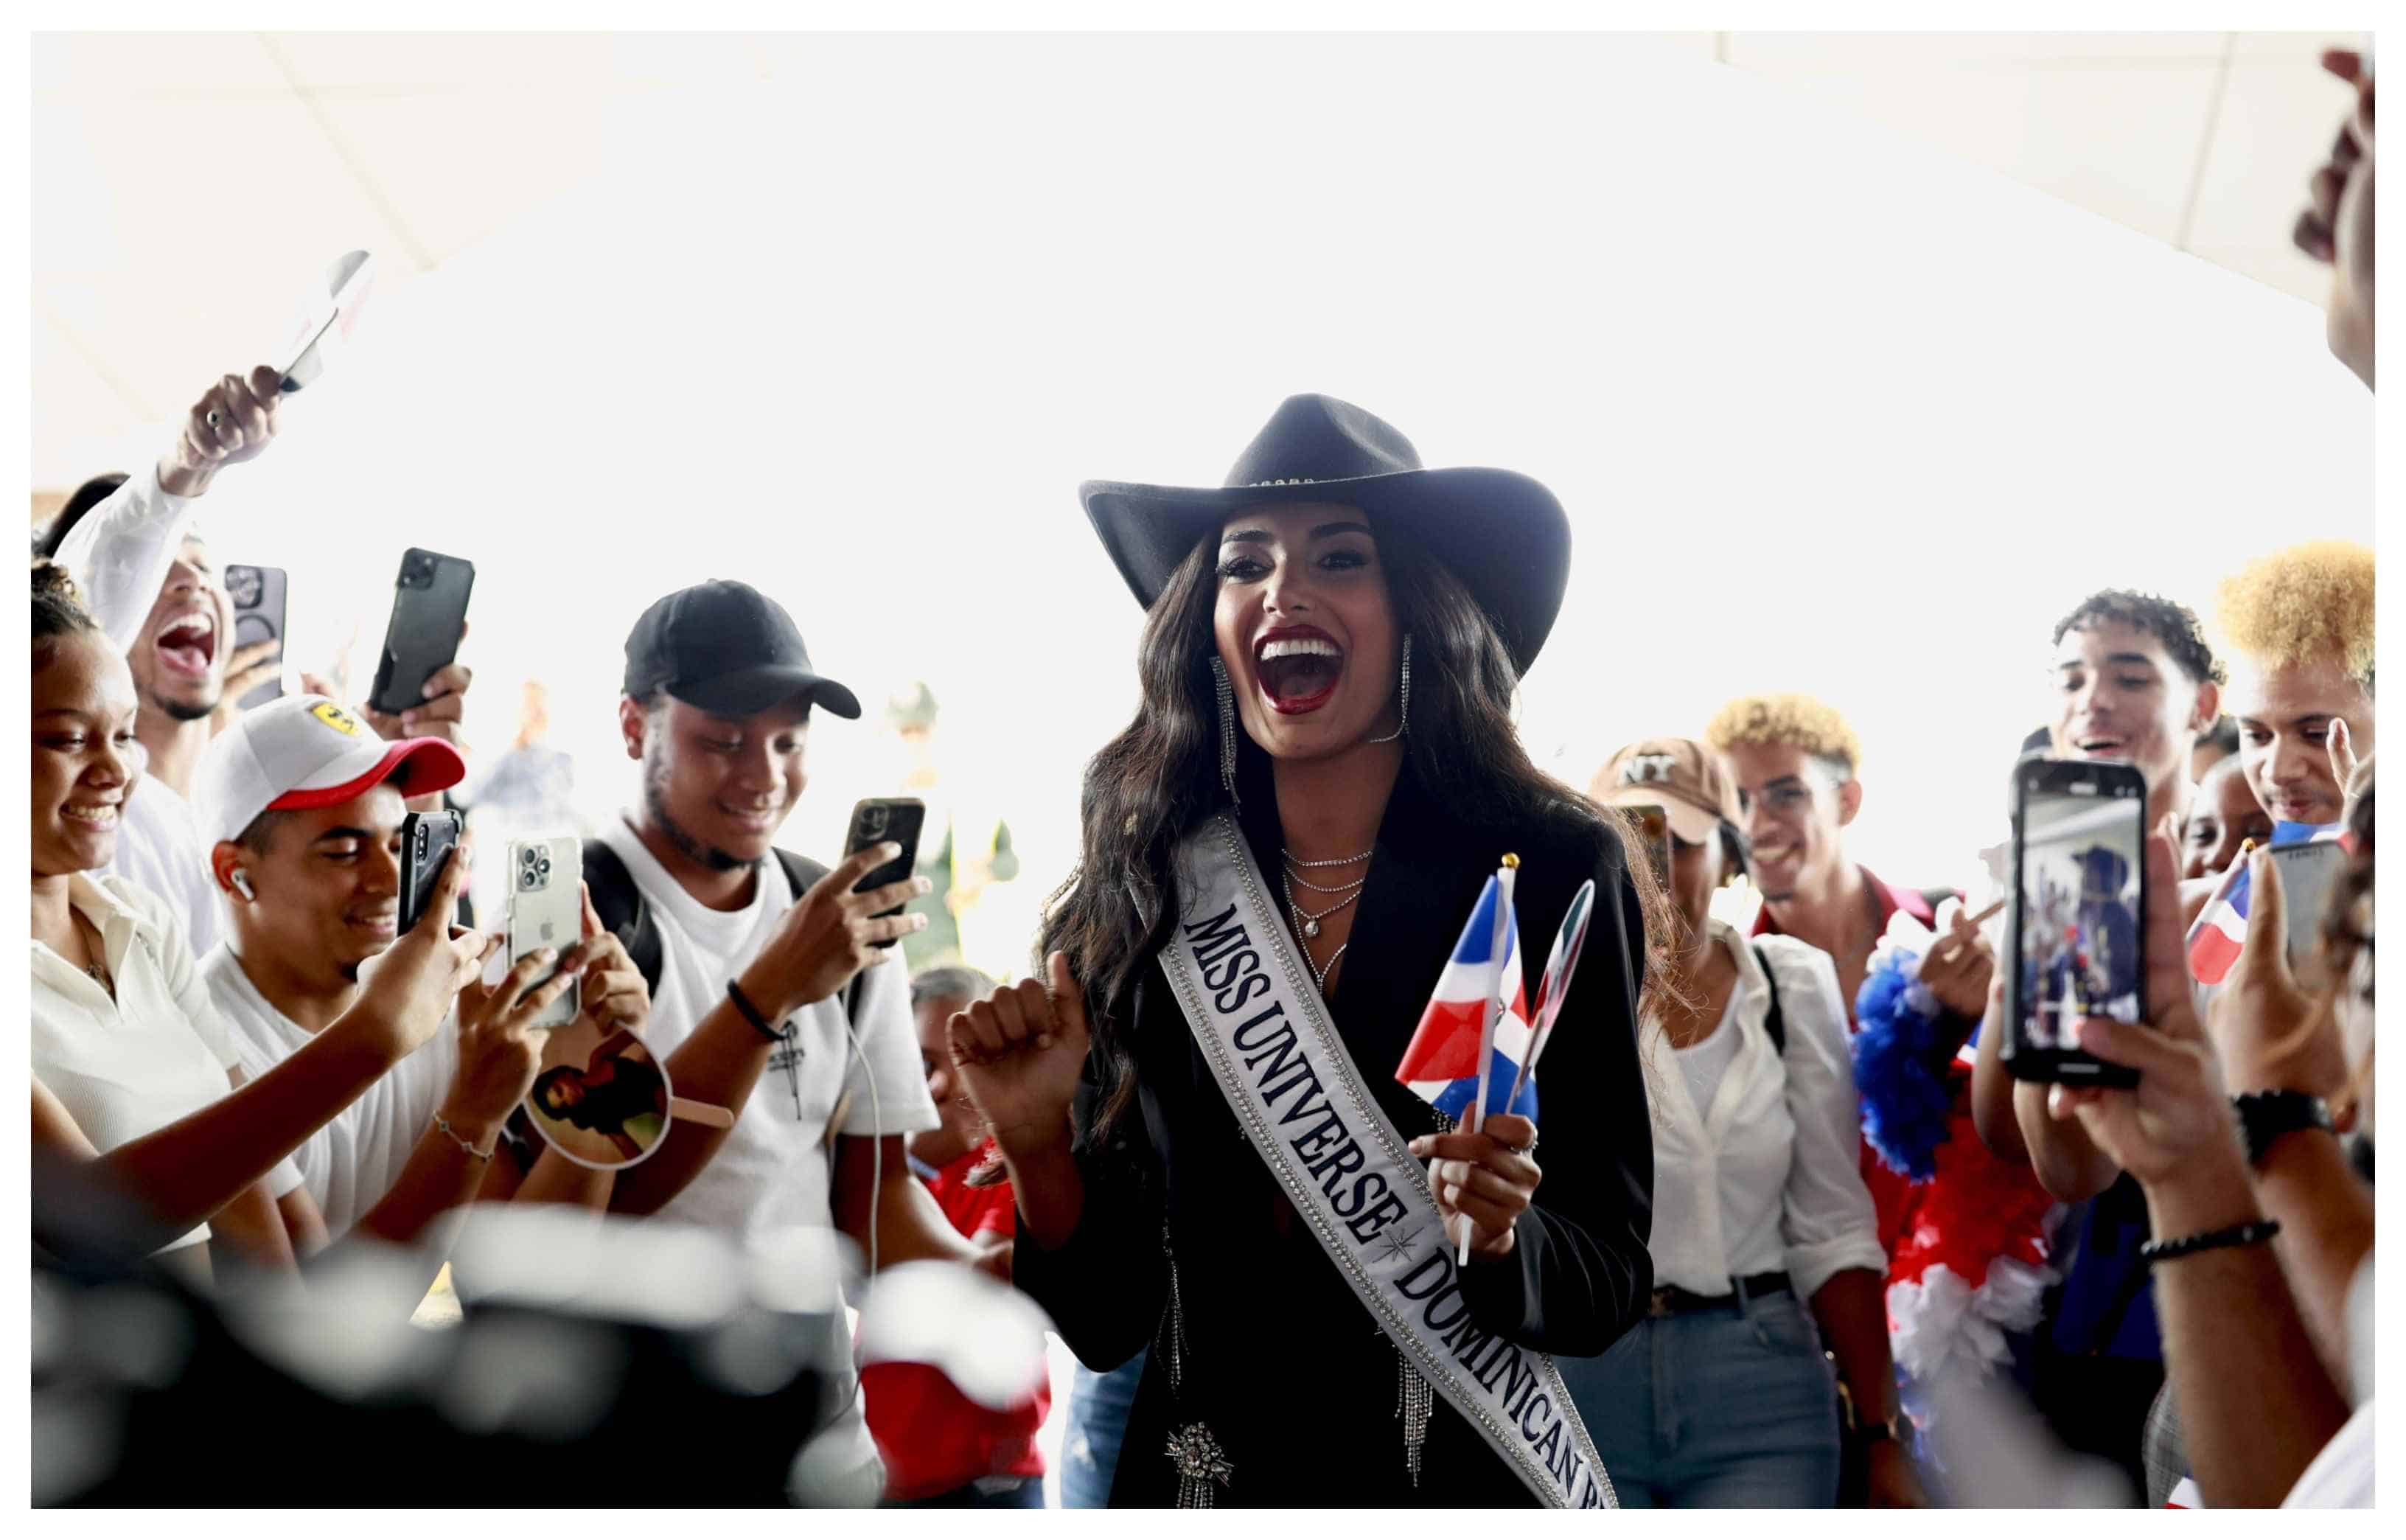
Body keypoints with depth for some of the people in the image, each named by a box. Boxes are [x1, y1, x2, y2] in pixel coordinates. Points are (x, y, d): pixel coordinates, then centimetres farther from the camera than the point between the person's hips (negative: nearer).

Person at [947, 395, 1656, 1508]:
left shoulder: (1551, 870, -11)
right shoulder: (1142, 889, -6)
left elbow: (1610, 1285, -6)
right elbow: (1105, 1321, -2)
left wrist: (1499, 1239, -25)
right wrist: (1037, 1139, -18)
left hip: (1468, 1483, -1)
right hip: (1199, 1472, 2)